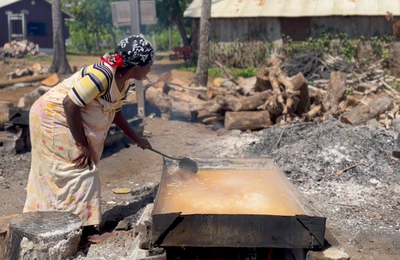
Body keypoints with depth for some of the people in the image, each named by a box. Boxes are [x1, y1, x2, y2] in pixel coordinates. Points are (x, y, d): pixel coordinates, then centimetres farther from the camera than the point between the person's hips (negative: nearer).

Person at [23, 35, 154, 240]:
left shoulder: (122, 81, 0)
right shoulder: (101, 74, -30)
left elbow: (114, 112, 14)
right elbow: (70, 104, -31)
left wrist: (136, 138, 17)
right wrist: (83, 145, -24)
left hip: (67, 123, 9)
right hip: (53, 118, -9)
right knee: (77, 172, -6)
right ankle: (81, 225, 5)